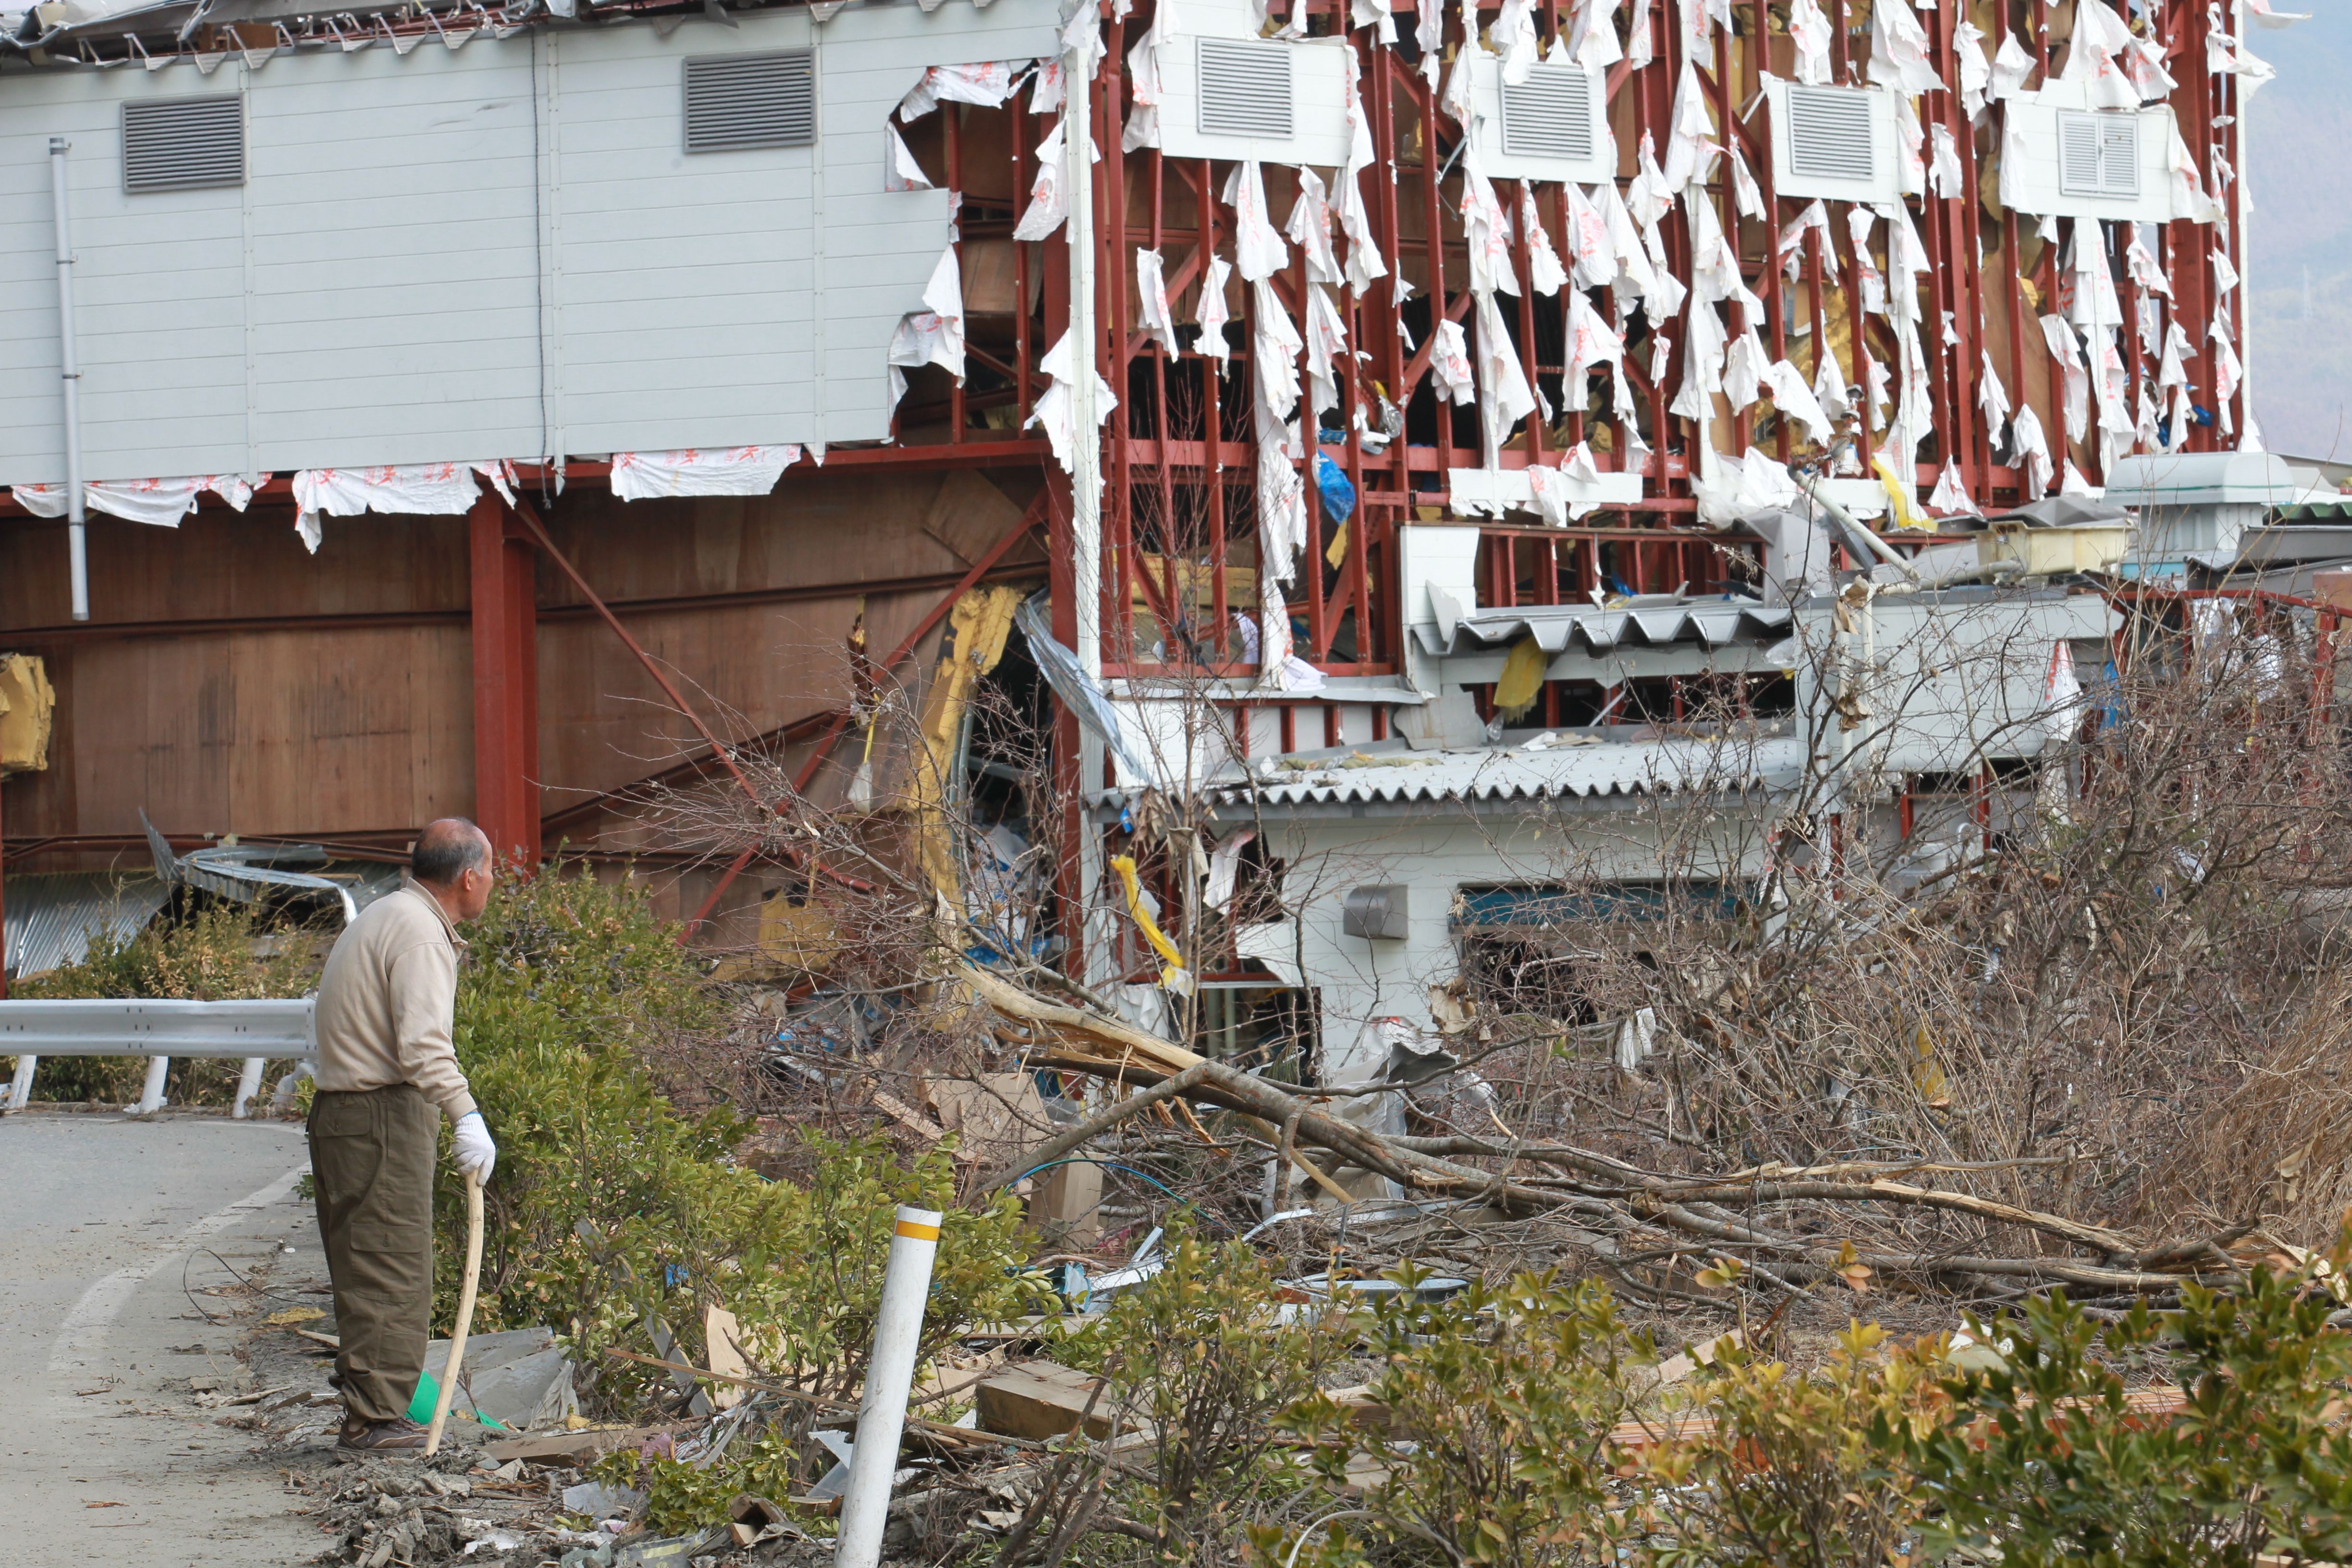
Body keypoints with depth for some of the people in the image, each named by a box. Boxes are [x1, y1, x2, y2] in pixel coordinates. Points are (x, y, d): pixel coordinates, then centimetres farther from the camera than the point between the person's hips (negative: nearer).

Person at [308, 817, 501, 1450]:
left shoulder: (384, 916, 19)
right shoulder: (420, 934, -14)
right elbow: (423, 1044, -26)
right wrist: (466, 1116, -35)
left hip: (342, 1109, 10)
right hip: (380, 1116, -10)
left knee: (368, 1268, 13)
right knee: (392, 1271, -9)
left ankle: (368, 1399, 17)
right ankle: (377, 1416, -9)